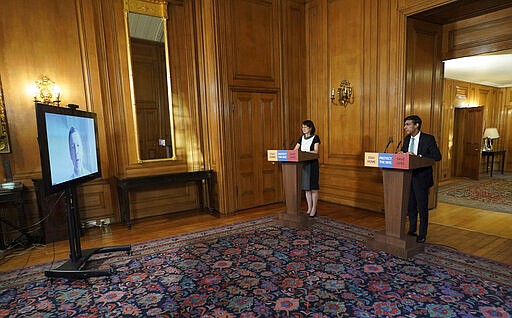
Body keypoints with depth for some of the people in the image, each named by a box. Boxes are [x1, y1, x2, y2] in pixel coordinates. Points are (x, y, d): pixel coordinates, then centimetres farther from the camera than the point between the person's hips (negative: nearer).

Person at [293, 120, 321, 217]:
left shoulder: (315, 137, -4)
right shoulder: (301, 138, 13)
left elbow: (315, 151, -14)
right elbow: (295, 150, 9)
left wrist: (305, 152, -28)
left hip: (312, 164, -5)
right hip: (303, 164, 5)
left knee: (313, 187, 0)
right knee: (306, 188, 8)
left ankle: (314, 209, 9)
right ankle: (309, 208, 17)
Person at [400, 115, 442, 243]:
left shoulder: (428, 139, -9)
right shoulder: (406, 139, 8)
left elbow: (437, 156, -16)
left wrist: (418, 156, -25)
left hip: (421, 178, -6)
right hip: (408, 177, 6)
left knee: (422, 207, 5)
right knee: (410, 206, 15)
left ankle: (422, 235, 17)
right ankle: (412, 231, 30)